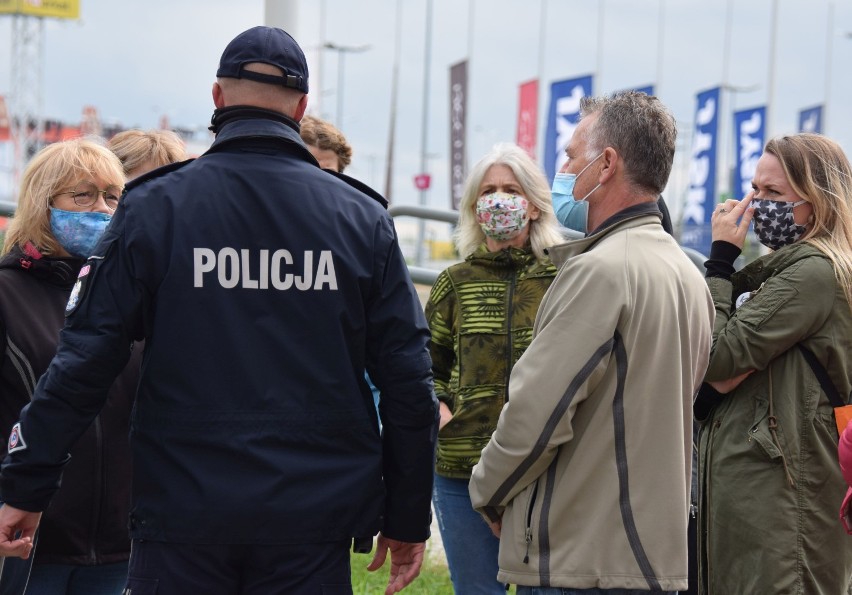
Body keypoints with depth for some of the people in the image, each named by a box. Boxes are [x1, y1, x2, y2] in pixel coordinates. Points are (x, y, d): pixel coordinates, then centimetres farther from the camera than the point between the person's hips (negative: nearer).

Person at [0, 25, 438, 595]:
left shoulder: (153, 207, -2)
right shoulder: (362, 218, 2)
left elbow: (84, 360, -5)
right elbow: (408, 378, 2)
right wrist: (407, 519, 10)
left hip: (183, 511, -1)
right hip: (314, 523, 1)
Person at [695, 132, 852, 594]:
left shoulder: (815, 272, -12)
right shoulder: (784, 269, 18)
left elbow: (713, 357, -15)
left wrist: (722, 258, -7)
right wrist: (709, 387, -6)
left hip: (778, 488, -10)